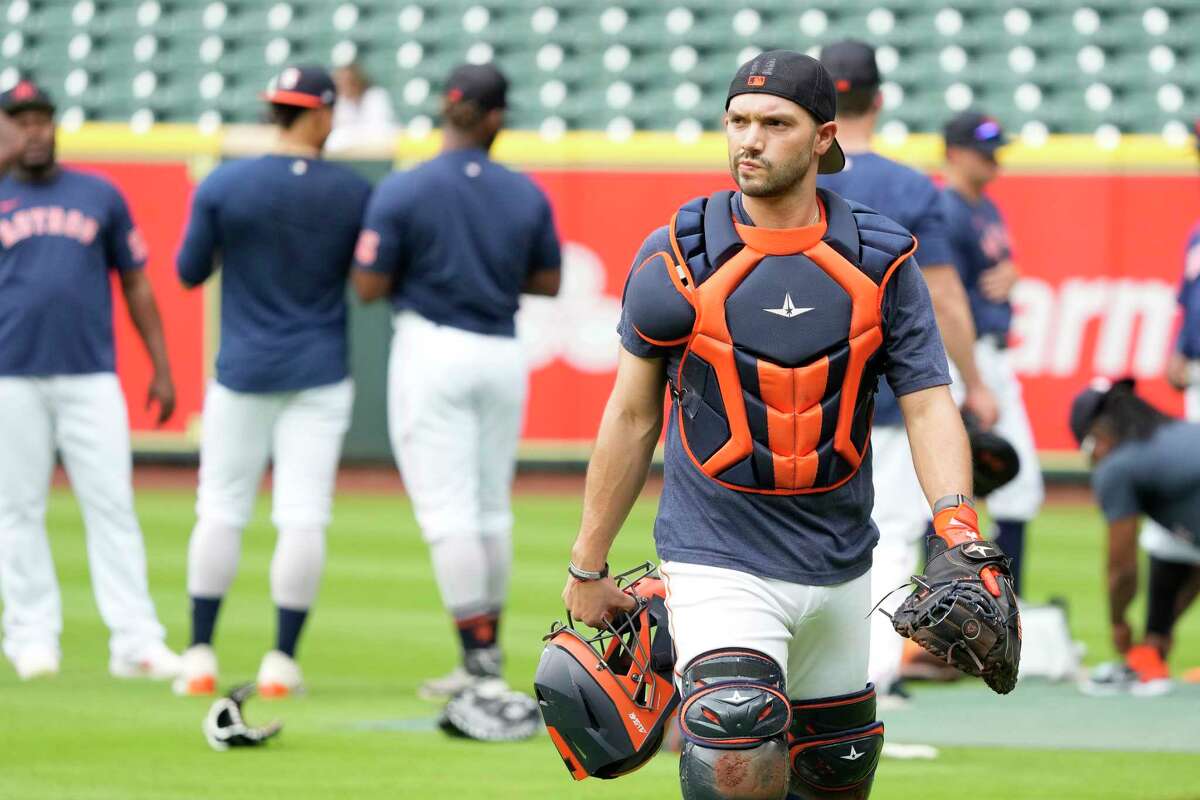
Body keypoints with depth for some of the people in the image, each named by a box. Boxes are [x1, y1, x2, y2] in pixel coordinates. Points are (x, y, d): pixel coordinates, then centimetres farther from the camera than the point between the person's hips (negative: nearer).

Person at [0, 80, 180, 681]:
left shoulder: (99, 196, 13)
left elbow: (136, 285, 14)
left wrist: (161, 369, 9)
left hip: (91, 378, 1)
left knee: (111, 505, -4)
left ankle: (135, 642, -7)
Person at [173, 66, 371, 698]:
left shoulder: (223, 185, -7)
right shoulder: (352, 192, -4)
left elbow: (190, 273, 2)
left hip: (242, 372, 0)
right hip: (319, 375, 0)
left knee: (220, 510, 9)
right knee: (304, 518, 1)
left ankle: (200, 657, 7)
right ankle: (282, 662, -1)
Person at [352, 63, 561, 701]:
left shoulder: (403, 191, -10)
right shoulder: (527, 196, 2)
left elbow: (370, 287, -9)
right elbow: (548, 282, 10)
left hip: (432, 349, -4)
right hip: (503, 357, 4)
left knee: (447, 510, -5)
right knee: (493, 508, 16)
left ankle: (477, 658, -9)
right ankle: (489, 645, 23)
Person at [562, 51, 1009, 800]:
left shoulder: (881, 261, -1)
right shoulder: (677, 258, -4)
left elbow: (928, 403, -4)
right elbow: (634, 415, 4)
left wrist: (958, 527, -22)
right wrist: (588, 567, 8)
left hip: (839, 565, 3)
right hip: (719, 560, -3)